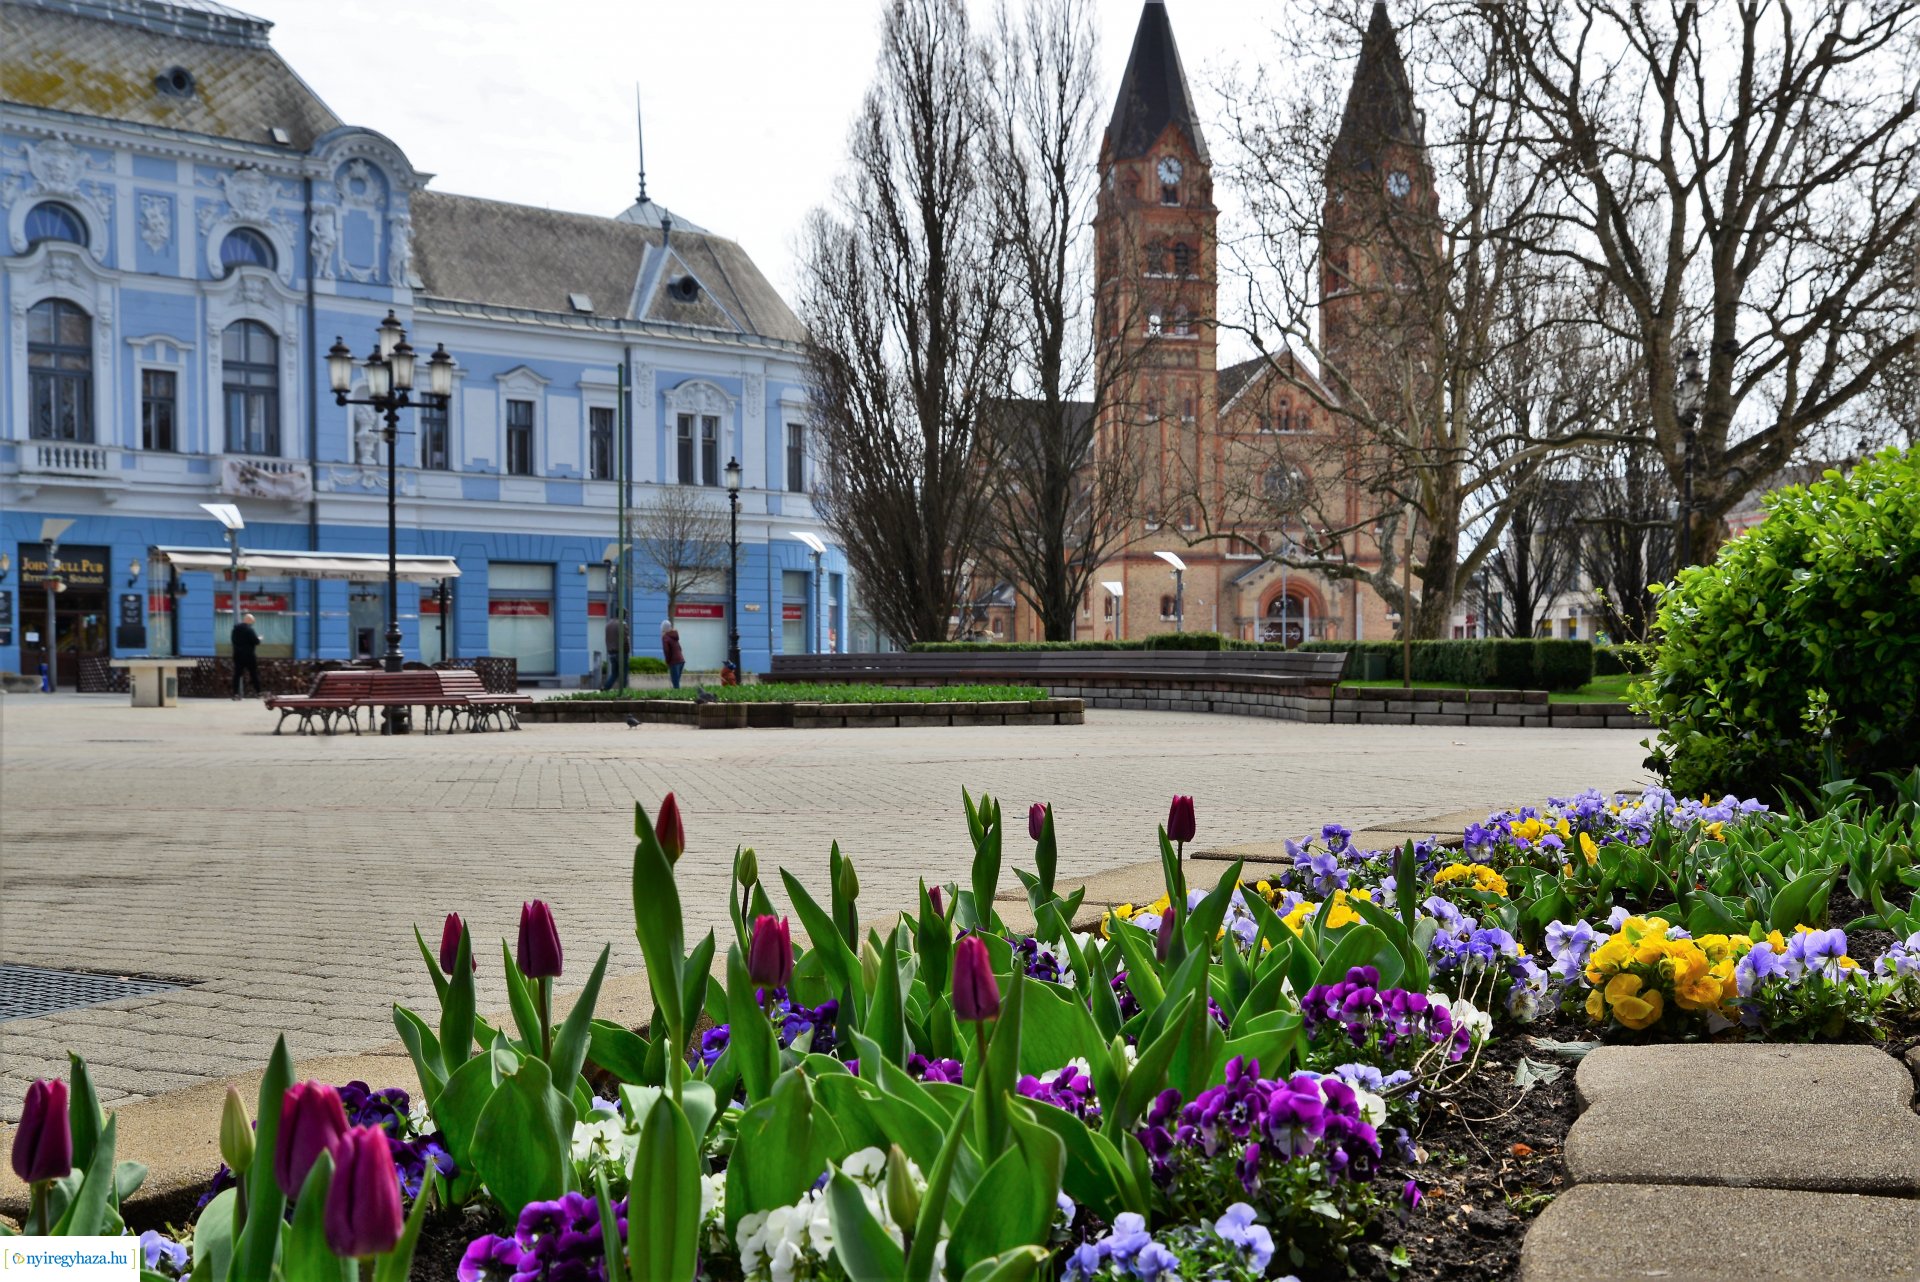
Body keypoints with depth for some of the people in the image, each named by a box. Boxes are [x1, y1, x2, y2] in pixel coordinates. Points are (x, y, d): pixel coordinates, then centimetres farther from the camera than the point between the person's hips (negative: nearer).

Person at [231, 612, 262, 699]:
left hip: (238, 655, 5)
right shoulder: (249, 629, -13)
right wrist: (259, 639, 5)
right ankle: (258, 692, 8)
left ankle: (235, 693, -4)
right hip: (249, 655, -5)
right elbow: (256, 641, -15)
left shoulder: (235, 628, 7)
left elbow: (234, 641, 15)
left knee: (237, 674, 3)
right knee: (254, 674, 5)